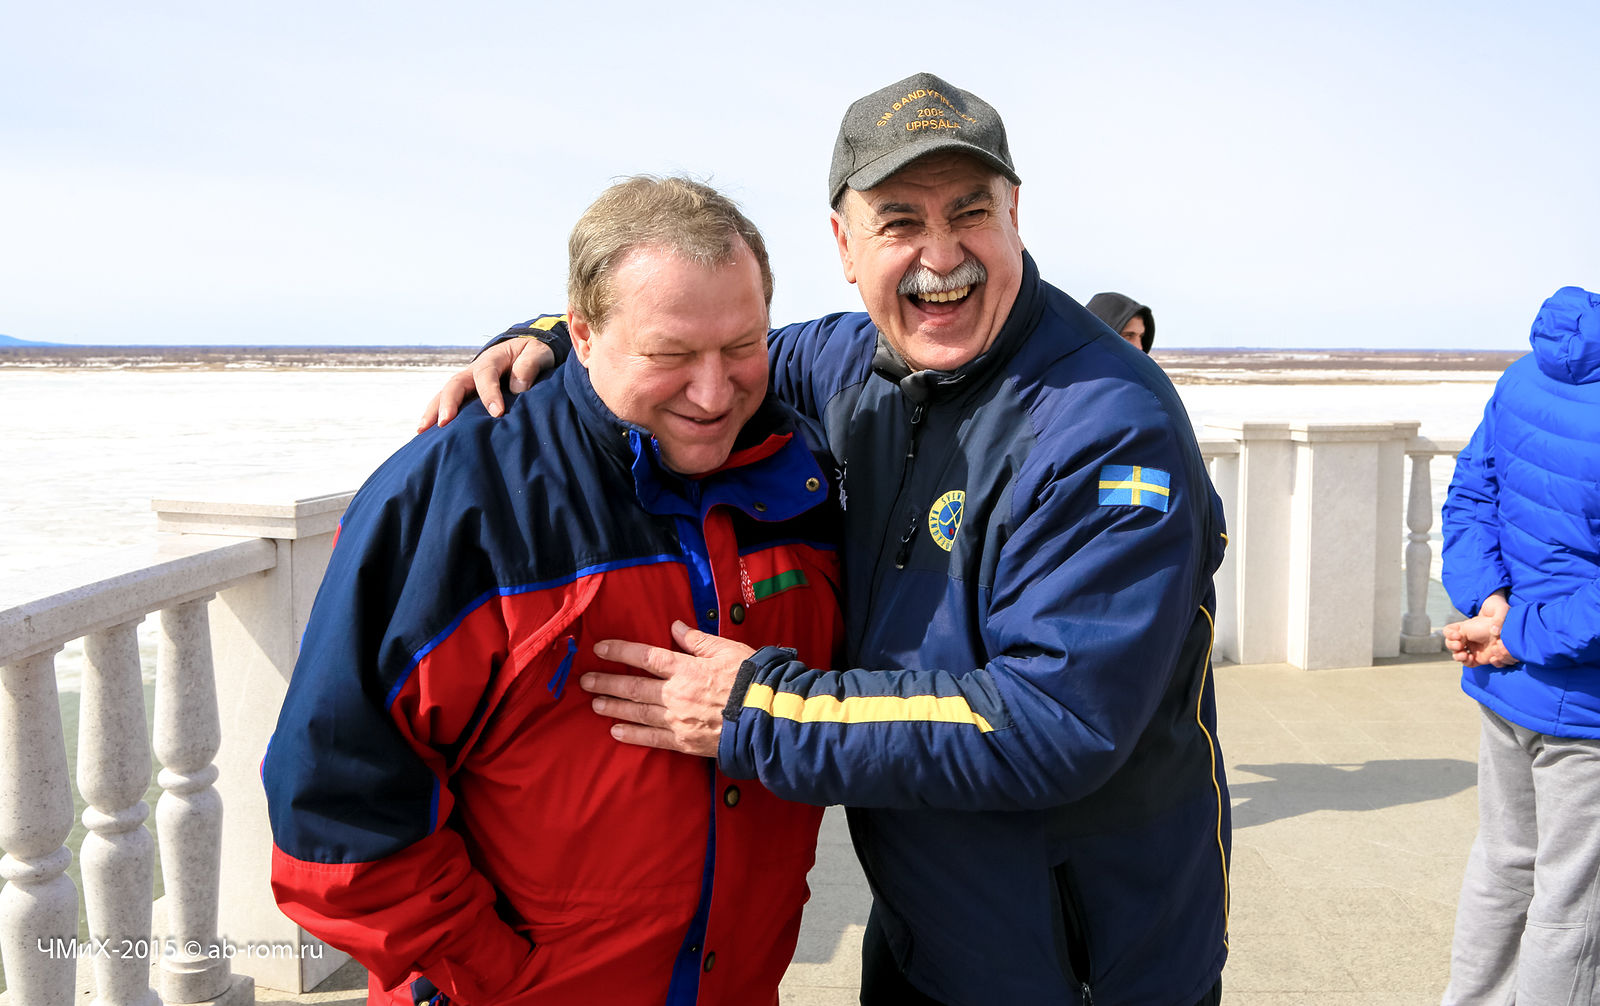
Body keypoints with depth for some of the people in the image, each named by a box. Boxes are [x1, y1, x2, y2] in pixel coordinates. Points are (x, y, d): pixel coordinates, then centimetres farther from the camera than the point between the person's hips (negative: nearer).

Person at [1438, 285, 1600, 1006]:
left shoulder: (1529, 372, 1)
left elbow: (1469, 497, 5)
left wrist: (1489, 599, -6)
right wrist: (1518, 634, -16)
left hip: (1505, 683, 8)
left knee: (1504, 860, 24)